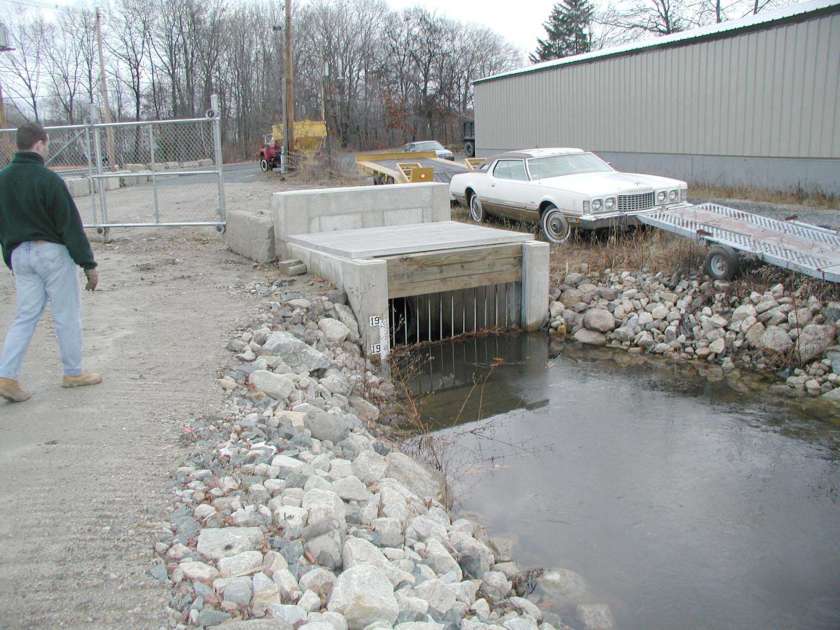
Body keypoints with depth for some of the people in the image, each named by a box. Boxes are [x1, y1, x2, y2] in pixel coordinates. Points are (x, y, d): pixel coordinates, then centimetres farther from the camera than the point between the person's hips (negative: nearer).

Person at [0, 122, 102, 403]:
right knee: (67, 316, 6)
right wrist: (89, 264, -11)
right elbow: (71, 225, -15)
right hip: (52, 253, -6)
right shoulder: (47, 179, -16)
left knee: (25, 317, 11)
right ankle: (73, 373, 17)